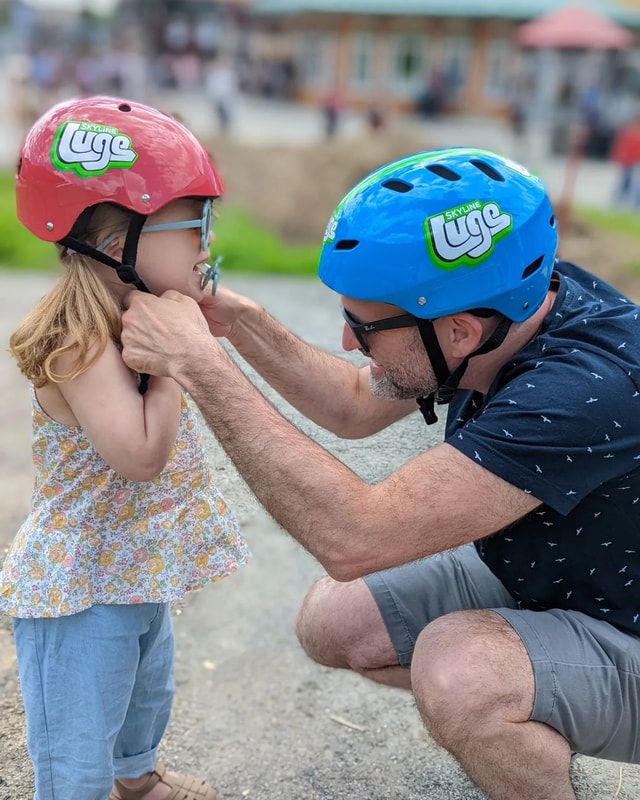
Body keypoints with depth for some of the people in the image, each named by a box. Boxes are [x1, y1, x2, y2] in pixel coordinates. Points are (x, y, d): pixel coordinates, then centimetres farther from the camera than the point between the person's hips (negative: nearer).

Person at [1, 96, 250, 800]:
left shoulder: (131, 318, 1)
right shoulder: (78, 343, -30)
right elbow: (141, 453, -37)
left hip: (138, 564, 10)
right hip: (79, 584, -10)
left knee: (148, 690, 33)